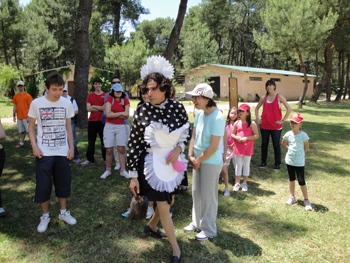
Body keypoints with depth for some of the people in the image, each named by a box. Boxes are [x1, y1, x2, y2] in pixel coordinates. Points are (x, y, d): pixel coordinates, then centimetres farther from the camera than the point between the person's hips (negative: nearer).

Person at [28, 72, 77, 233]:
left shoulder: (67, 103, 1)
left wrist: (71, 147, 3)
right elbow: (31, 127, 2)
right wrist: (34, 146, -10)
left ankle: (63, 212, 30)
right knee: (43, 185, 5)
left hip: (63, 152, 2)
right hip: (44, 153, -2)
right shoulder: (37, 103, -5)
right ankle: (45, 216, 24)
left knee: (64, 183, 12)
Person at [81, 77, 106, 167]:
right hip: (92, 121, 3)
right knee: (91, 141, 10)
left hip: (102, 121, -3)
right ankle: (90, 160, 20)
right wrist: (100, 108, -8)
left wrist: (94, 106, -8)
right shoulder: (90, 96, 10)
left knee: (104, 141, 1)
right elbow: (88, 109, -1)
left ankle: (106, 159, 11)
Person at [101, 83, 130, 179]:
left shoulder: (125, 100, 3)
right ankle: (108, 170, 15)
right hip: (109, 126, -1)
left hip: (120, 127, 1)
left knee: (121, 149, 2)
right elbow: (108, 114, -14)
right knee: (109, 150, 0)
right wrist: (121, 113, -10)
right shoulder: (110, 98, -3)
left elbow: (127, 116, -4)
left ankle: (123, 170, 10)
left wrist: (113, 114, -10)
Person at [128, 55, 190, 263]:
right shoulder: (142, 111, -13)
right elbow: (133, 143, -9)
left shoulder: (177, 107, -8)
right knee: (163, 206, 5)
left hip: (172, 163, 3)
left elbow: (187, 131, 8)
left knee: (169, 200, 20)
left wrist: (178, 148, -11)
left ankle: (151, 226, 51)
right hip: (151, 165, -3)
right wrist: (133, 175, -8)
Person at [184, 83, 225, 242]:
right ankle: (196, 223, 39)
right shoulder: (199, 113, 1)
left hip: (211, 162, -7)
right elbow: (194, 136, 6)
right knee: (196, 193, 19)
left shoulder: (217, 118, -23)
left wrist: (198, 160, -12)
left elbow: (213, 147, -21)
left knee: (208, 196, 7)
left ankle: (209, 230, 27)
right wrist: (191, 156, -4)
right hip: (198, 159, 8)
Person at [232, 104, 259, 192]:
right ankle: (237, 183, 19)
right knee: (238, 165, 8)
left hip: (248, 147, -2)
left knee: (246, 165, 8)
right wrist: (236, 137, -10)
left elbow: (256, 135, -8)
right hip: (238, 147, 2)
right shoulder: (236, 123, 3)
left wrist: (246, 138, -18)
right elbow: (232, 134, 11)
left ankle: (245, 183, 22)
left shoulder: (252, 123, -6)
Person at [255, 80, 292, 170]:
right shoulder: (263, 98, 4)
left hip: (276, 126, -3)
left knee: (276, 144, 6)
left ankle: (277, 163, 18)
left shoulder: (279, 97, -5)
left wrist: (283, 120, -10)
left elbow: (289, 109, -6)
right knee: (264, 143, 12)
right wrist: (257, 118, 7)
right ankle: (263, 162, 25)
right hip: (264, 125, 3)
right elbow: (257, 108, 19)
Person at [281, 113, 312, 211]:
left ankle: (306, 200, 14)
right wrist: (290, 150, 5)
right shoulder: (288, 134, -2)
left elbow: (306, 148, -1)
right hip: (289, 161, 4)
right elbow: (283, 144, 14)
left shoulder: (303, 135, -11)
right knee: (291, 179, 16)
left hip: (300, 162, -3)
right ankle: (292, 197, 31)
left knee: (301, 181, -2)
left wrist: (299, 154, 2)